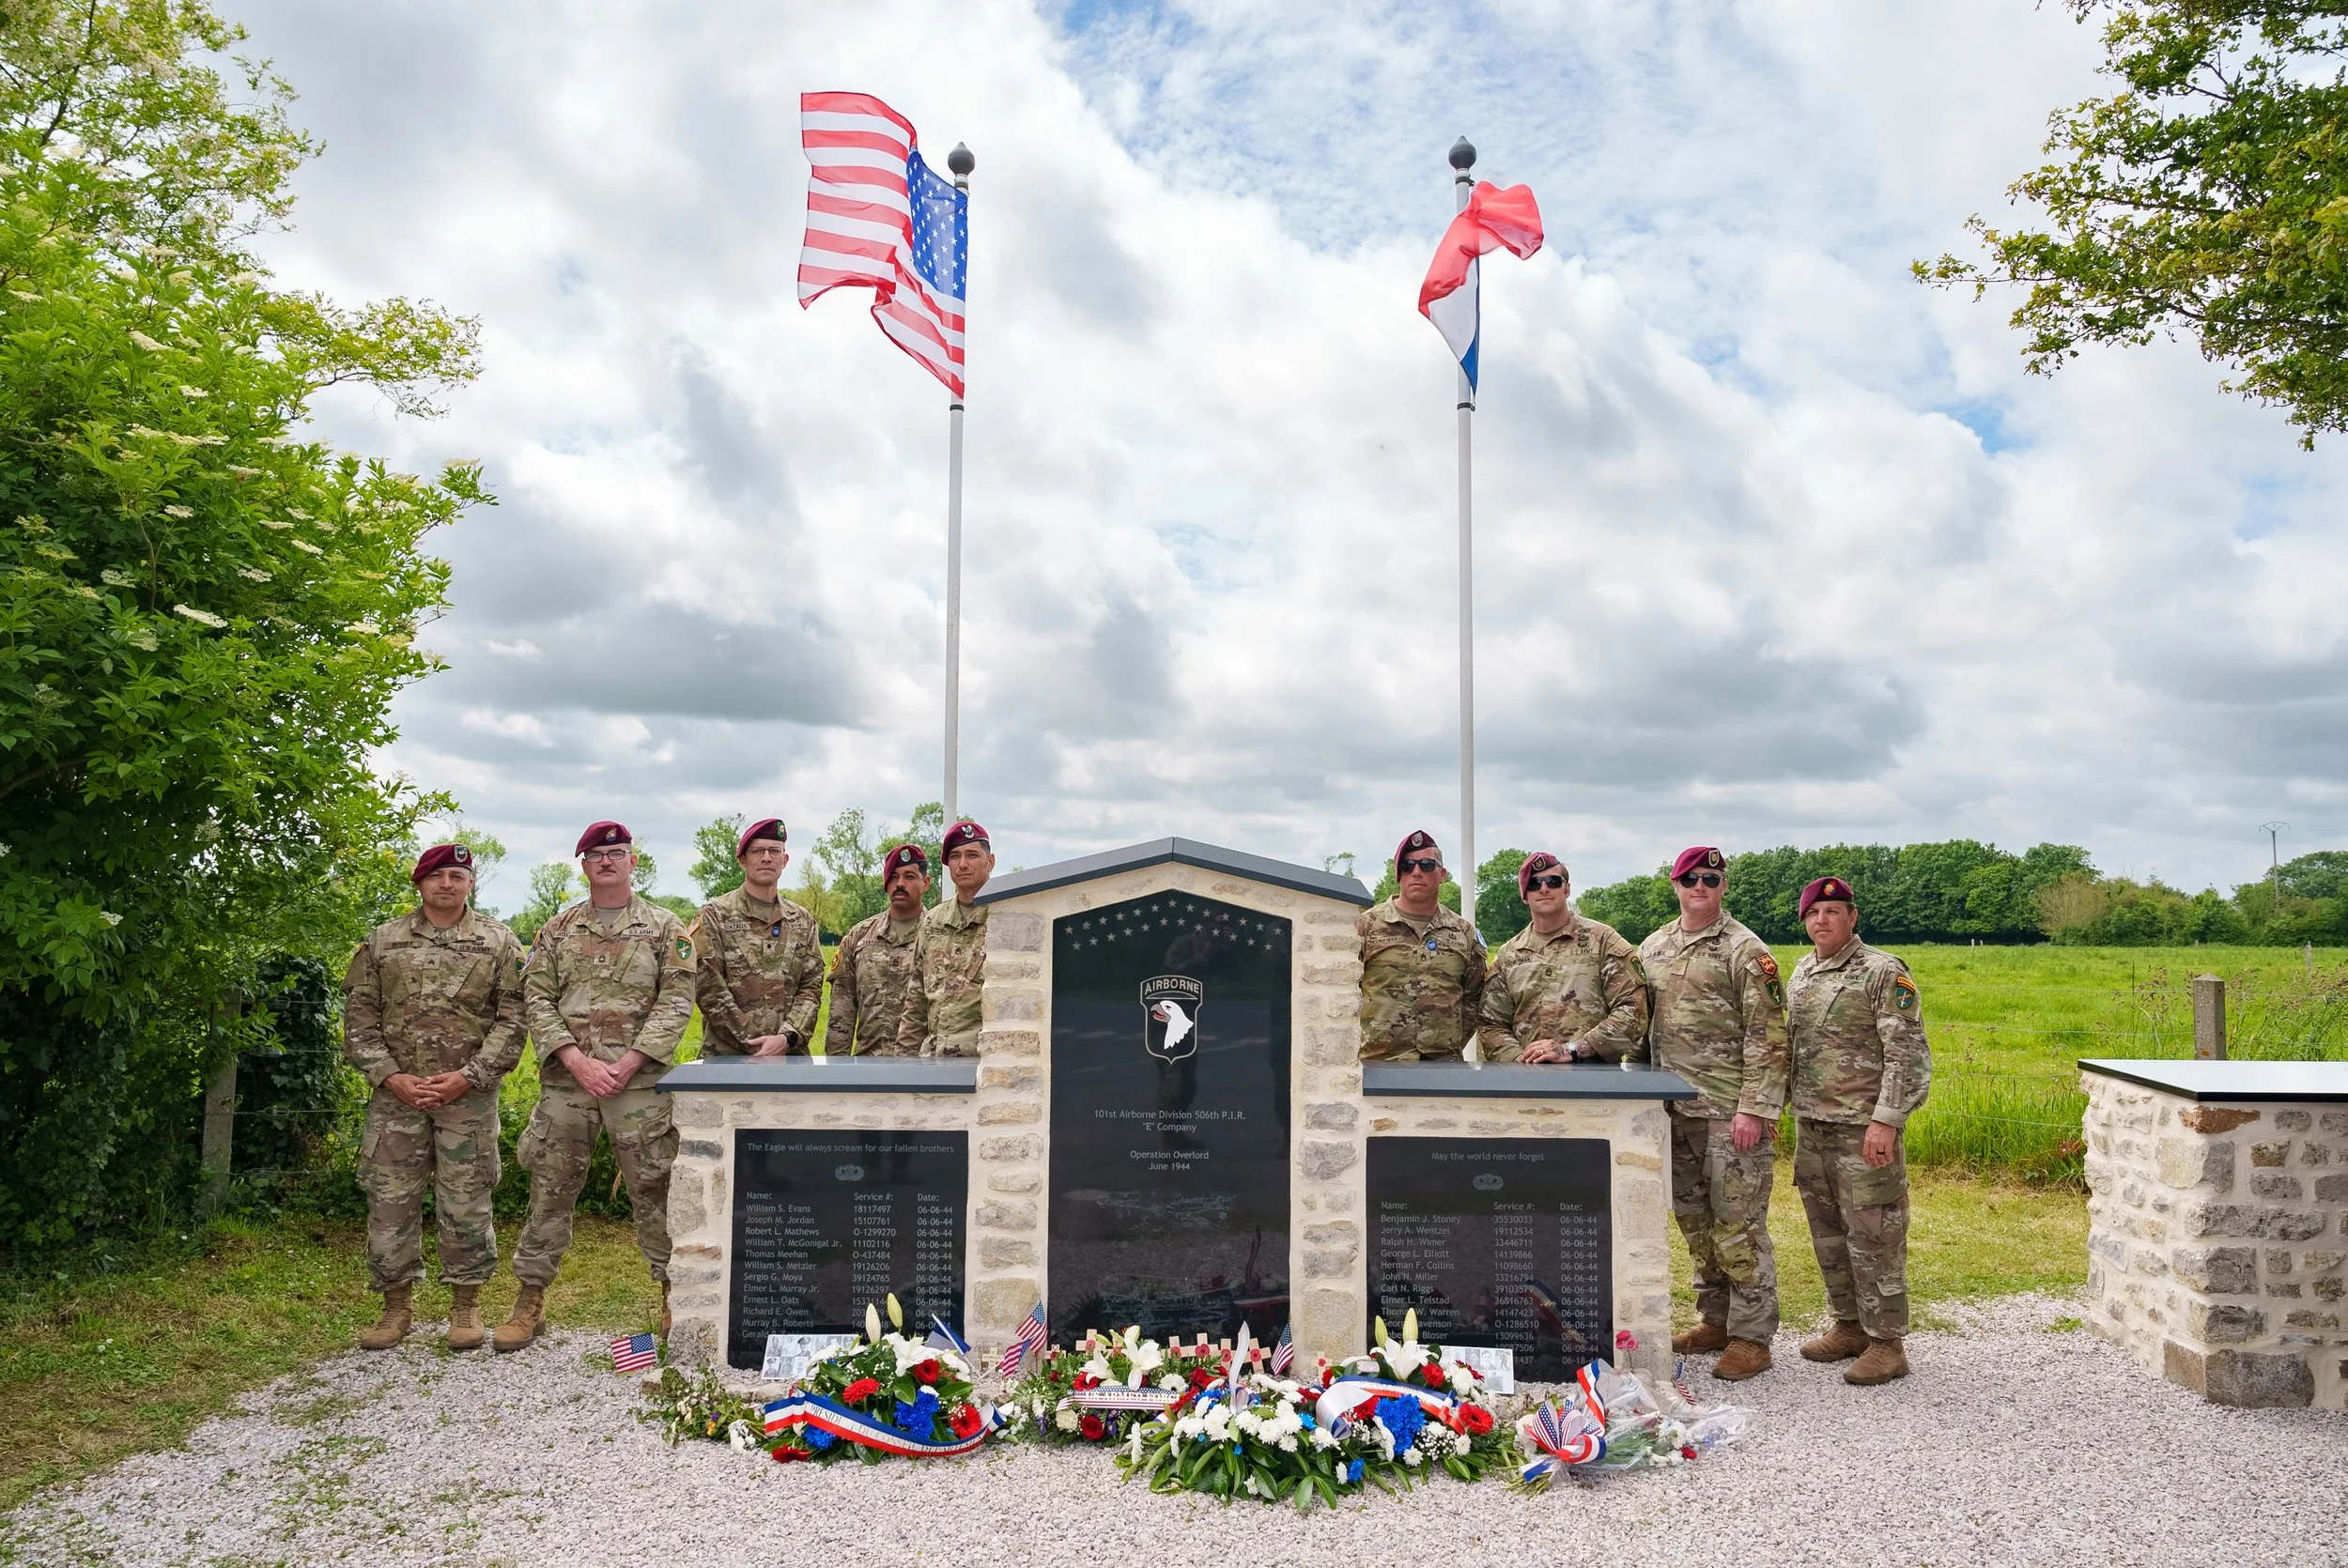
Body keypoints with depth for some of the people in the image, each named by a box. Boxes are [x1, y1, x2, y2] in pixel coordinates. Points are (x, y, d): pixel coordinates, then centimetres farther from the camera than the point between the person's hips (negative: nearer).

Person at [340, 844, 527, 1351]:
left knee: (466, 1202, 3)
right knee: (389, 1199, 5)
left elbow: (512, 1019, -1)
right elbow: (359, 1016, 6)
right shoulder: (382, 941, 8)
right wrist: (391, 1076, -6)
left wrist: (469, 1076, -11)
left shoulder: (498, 942, 3)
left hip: (469, 1095, -2)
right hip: (396, 1094, 2)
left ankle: (465, 1305, 16)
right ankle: (397, 1306, 20)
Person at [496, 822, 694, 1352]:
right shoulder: (557, 930, 11)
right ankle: (530, 1301, 19)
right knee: (550, 1189, 7)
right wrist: (577, 1061, -10)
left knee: (653, 1189, 2)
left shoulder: (664, 928, 4)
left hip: (639, 1081, -2)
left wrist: (627, 1064, -12)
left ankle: (674, 1294, 14)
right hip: (564, 1080, 2)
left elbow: (676, 1001, -3)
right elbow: (536, 997, 4)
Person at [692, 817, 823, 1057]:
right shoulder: (714, 916, 1)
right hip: (728, 1055, -3)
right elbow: (709, 990, -7)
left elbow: (811, 988, 5)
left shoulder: (803, 921, 12)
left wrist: (786, 1037, -13)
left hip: (791, 1055, 3)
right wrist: (756, 1045, -14)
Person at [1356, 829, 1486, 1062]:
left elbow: (1473, 998, 17)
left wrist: (1451, 1047, 7)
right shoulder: (1367, 925, 3)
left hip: (1444, 1063, 3)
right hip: (1377, 1063, -3)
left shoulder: (1464, 933, 12)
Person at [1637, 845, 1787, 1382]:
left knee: (1739, 1225, -2)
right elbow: (1638, 1024, 20)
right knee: (1695, 1221, 15)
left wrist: (1754, 1109, -18)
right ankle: (1715, 1321, 28)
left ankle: (1751, 1337, 7)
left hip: (1731, 1113, -7)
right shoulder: (1653, 948, 12)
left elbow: (1767, 1037, -12)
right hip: (1675, 1112, 7)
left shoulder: (1745, 950, -7)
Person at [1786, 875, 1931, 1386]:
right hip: (1810, 1126, 7)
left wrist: (1886, 1120, -21)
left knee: (1872, 1234, -2)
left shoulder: (1883, 973, -10)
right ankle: (1849, 1325, 28)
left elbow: (1907, 1054, -15)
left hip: (1862, 1128, -7)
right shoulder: (1800, 973, 12)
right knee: (1828, 1233, 14)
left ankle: (1887, 1343, 8)